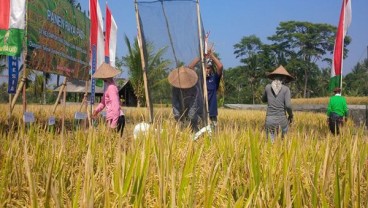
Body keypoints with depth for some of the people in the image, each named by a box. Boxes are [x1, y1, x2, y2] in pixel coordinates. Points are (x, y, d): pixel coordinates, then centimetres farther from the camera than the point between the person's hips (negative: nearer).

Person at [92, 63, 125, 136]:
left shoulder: (111, 87, -17)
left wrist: (114, 123, -24)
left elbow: (116, 106, -22)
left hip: (116, 119, -9)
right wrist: (97, 110, 13)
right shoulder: (108, 85, 15)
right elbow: (104, 101, 28)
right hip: (112, 118, 9)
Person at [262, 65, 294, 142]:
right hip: (281, 119, -1)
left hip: (270, 119, 1)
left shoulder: (268, 87, 4)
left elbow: (264, 100, 22)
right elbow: (288, 105, -13)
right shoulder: (286, 89, -3)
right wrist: (291, 115, 5)